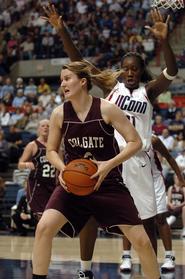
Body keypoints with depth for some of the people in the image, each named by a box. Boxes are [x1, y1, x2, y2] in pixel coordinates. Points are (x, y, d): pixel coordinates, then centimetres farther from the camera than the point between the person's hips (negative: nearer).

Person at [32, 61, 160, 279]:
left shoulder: (106, 109, -12)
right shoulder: (59, 114, -4)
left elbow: (135, 142, -9)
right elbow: (51, 150, 8)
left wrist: (109, 165, -21)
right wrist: (62, 169, -13)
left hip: (109, 183, -2)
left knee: (141, 240, -4)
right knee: (44, 227, -19)